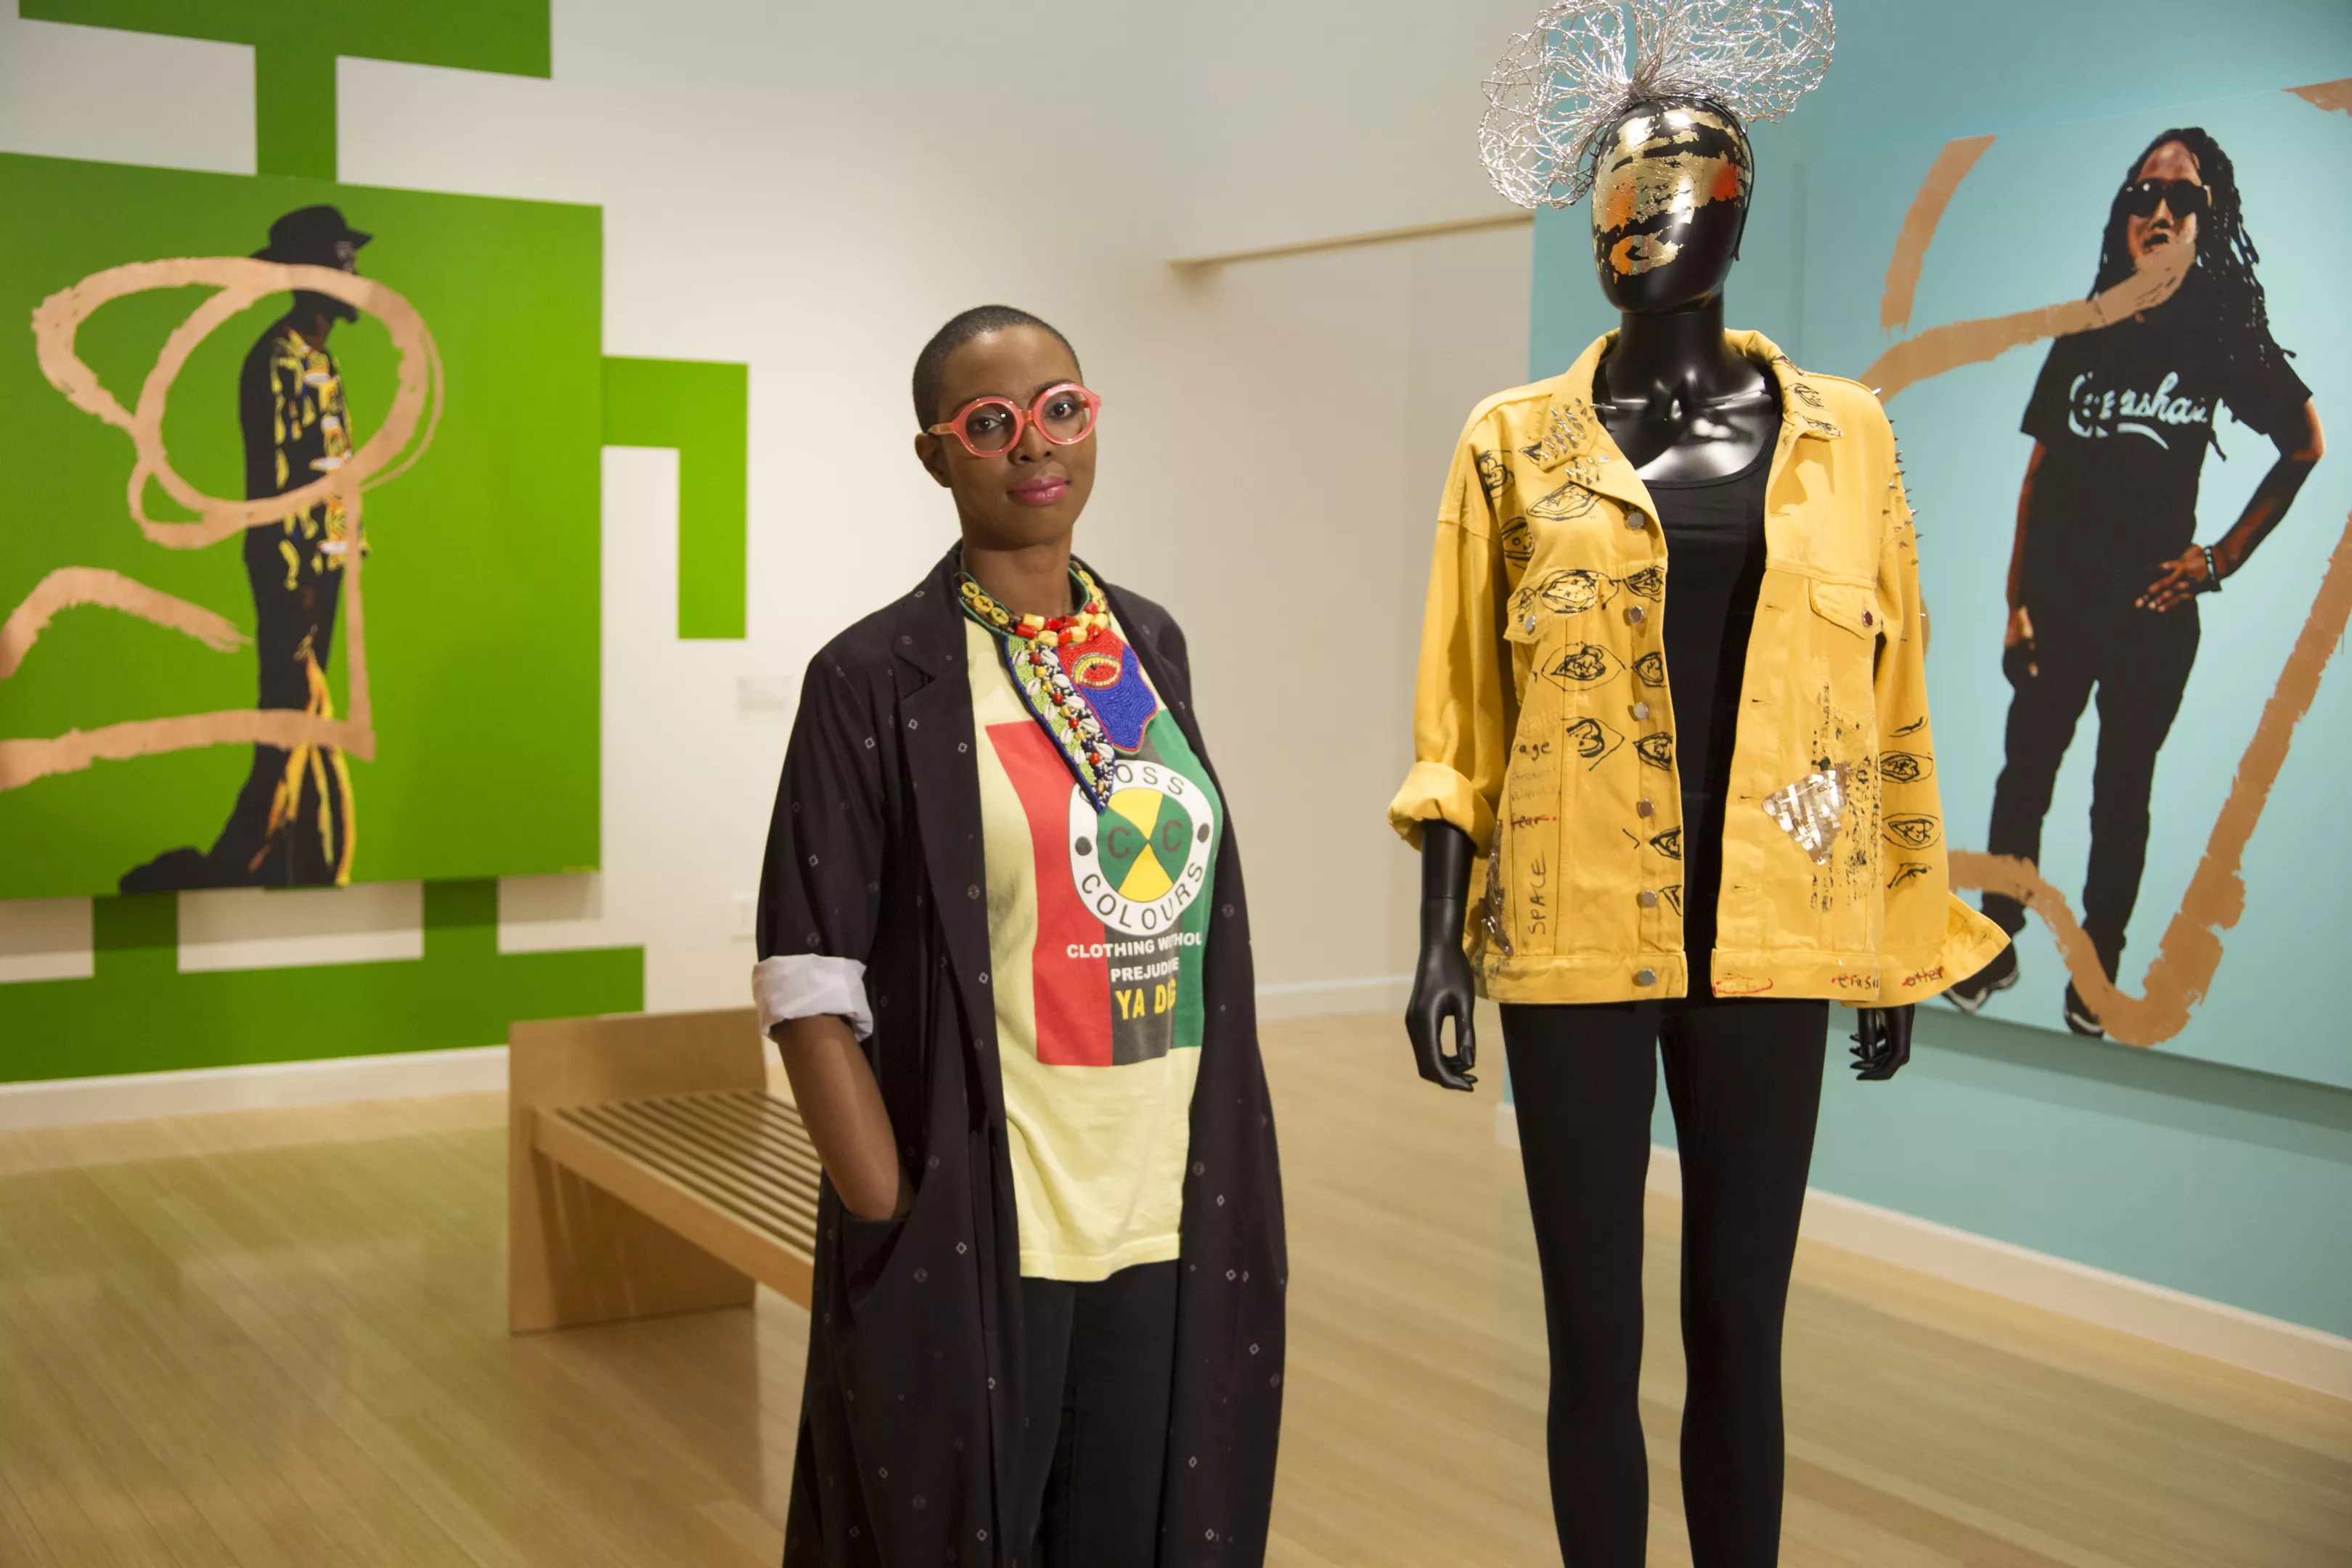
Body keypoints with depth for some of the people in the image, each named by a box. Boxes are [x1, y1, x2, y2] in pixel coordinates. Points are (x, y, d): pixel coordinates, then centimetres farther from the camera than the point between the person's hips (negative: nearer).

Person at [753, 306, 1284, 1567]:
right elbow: (810, 981, -11)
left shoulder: (1152, 644, 8)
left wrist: (1227, 1196, 10)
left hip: (1174, 1223, 5)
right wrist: (899, 1226, -16)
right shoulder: (879, 679, -9)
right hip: (977, 1239, -5)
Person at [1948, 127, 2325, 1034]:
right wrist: (2016, 601, 2)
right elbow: (2039, 474, 7)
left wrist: (2223, 558, 2)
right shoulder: (2083, 338, 5)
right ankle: (1997, 946, 20)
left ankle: (2097, 970, 18)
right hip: (2059, 601, 2)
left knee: (2122, 791, 8)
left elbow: (2304, 448, 8)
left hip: (2152, 608, -2)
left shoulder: (2224, 340, -2)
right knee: (2025, 774, 6)